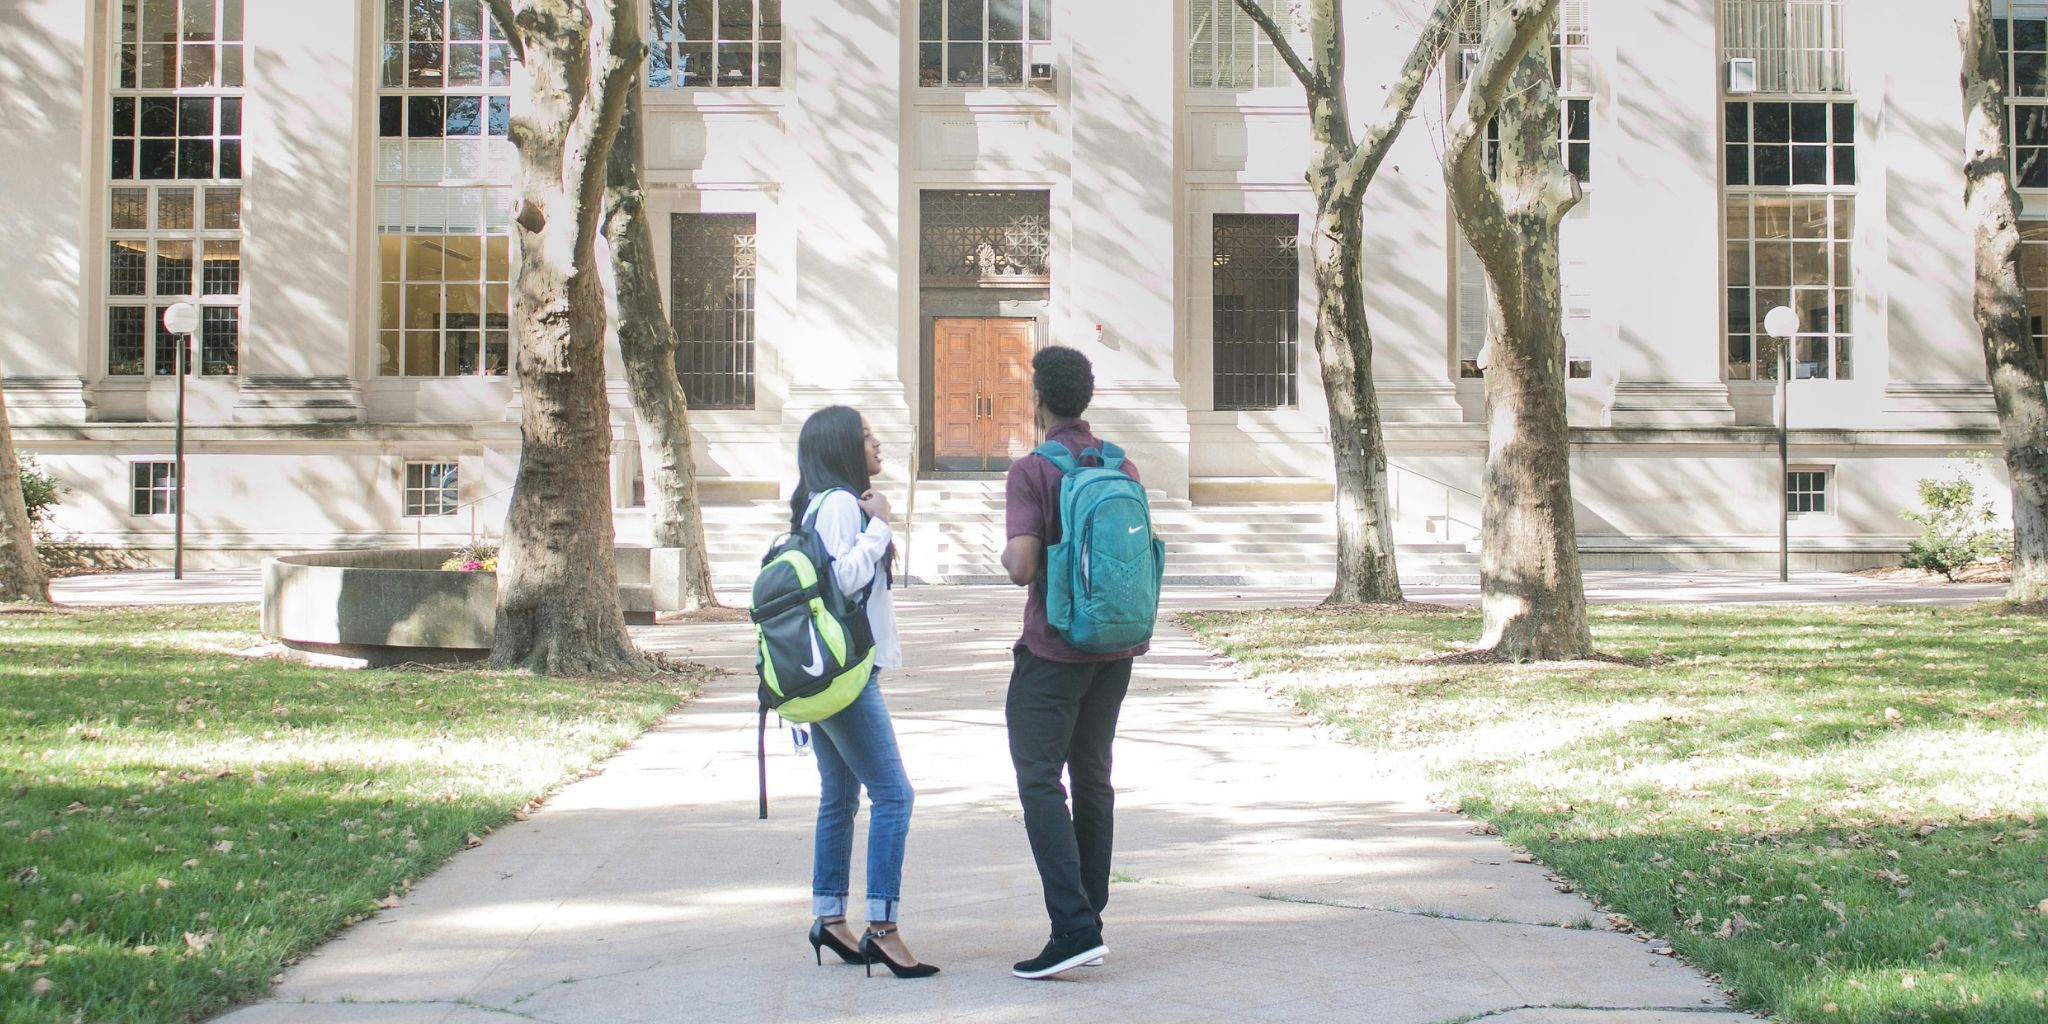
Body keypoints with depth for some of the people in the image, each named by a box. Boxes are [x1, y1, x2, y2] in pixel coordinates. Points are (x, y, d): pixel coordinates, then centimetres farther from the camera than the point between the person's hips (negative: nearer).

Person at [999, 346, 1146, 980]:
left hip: (1053, 648, -7)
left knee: (1040, 782, -5)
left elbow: (1022, 566, -20)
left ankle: (1074, 927, -15)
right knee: (1093, 779, 14)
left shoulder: (1033, 471, -12)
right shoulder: (1122, 468, 8)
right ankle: (1089, 920, 18)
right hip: (1116, 645, 7)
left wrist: (1009, 556, 0)